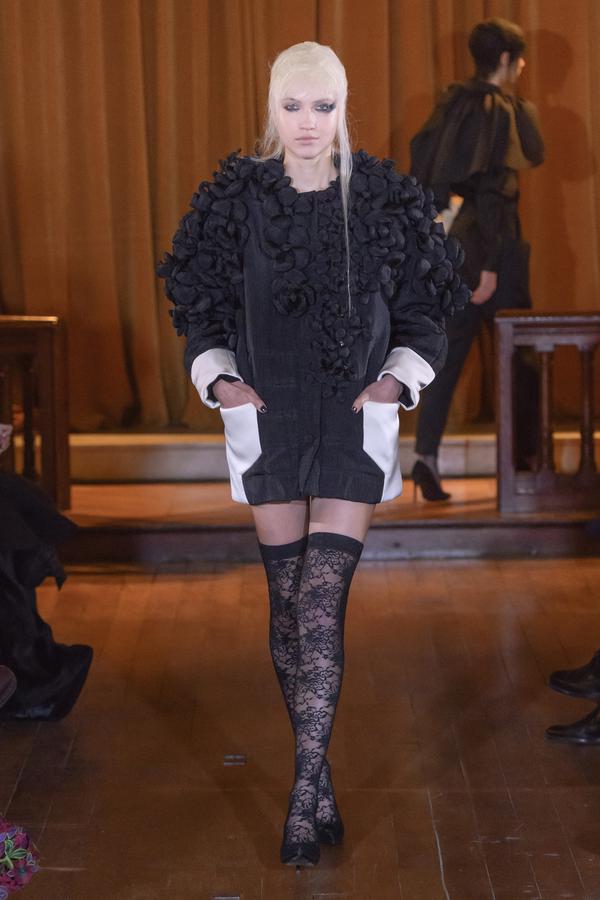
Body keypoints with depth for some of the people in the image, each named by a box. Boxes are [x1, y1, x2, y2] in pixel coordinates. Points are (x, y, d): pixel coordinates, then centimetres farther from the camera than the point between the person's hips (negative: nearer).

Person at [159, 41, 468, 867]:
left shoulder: (385, 202, -1)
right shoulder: (237, 200, 1)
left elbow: (422, 317, 6)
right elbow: (202, 309, 8)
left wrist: (399, 375, -8)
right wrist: (217, 378, -7)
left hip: (354, 425, -1)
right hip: (266, 420, 2)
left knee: (321, 602, -10)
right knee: (289, 599, 6)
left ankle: (307, 787, -8)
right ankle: (318, 775, 18)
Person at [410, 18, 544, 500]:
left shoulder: (451, 105, 10)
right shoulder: (501, 111, -11)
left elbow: (424, 169, 12)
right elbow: (492, 190, -18)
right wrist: (490, 264, -19)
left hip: (449, 246, 7)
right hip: (490, 247, -7)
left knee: (448, 355, 6)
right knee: (521, 354, 6)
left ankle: (426, 455, -5)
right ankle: (525, 458, 11)